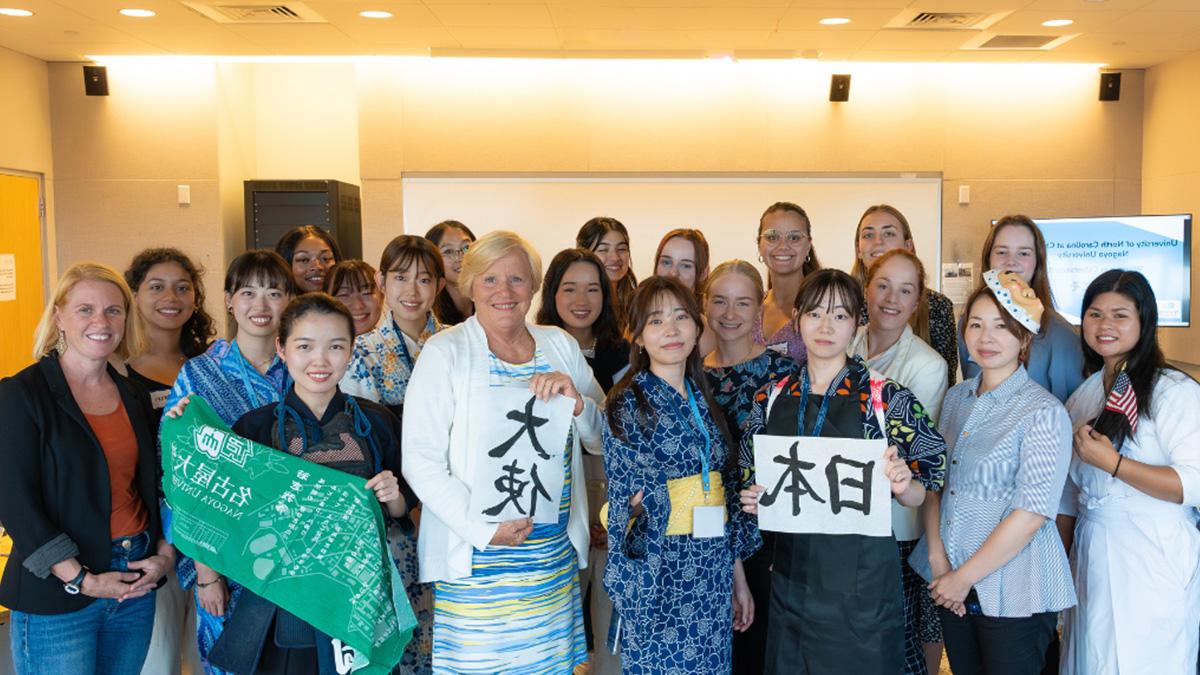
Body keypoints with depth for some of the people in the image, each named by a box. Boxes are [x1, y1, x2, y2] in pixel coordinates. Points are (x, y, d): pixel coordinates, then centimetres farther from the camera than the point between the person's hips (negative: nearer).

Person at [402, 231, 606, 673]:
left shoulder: (560, 346, 8)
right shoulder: (445, 352, -5)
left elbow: (603, 441, 9)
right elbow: (420, 461, -9)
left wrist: (576, 402, -11)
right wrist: (482, 528, -18)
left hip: (556, 560, 4)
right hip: (476, 565, -4)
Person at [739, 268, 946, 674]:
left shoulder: (888, 398, -7)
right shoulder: (771, 399, 3)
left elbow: (919, 496, -2)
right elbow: (754, 481, 15)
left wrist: (902, 484, -23)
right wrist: (753, 500, -6)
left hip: (863, 580, -3)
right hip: (791, 576, 3)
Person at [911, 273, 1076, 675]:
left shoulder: (1044, 412, -12)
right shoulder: (956, 398, 6)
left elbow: (1033, 513, -16)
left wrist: (964, 577, -13)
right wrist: (937, 560, -6)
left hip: (1014, 593, -5)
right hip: (952, 586, 5)